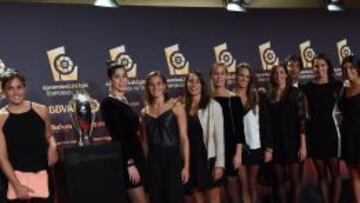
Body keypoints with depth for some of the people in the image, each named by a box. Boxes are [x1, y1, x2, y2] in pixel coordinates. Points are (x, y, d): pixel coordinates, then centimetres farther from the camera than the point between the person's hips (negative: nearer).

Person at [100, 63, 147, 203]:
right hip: (125, 159, -8)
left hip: (135, 155, 8)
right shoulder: (108, 103, -11)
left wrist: (136, 160, 14)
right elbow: (117, 136, -17)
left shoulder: (124, 101, 13)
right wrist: (129, 163, -20)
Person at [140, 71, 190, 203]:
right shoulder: (144, 112, 9)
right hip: (154, 161, 4)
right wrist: (148, 164, 8)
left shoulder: (176, 106, -1)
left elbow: (184, 138, -5)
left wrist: (186, 165, -11)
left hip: (173, 158, -3)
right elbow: (145, 141, 13)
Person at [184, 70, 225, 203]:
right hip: (191, 159, 4)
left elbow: (219, 136, -9)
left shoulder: (213, 105, -7)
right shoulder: (184, 107, 4)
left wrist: (219, 163, -13)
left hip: (208, 159, -4)